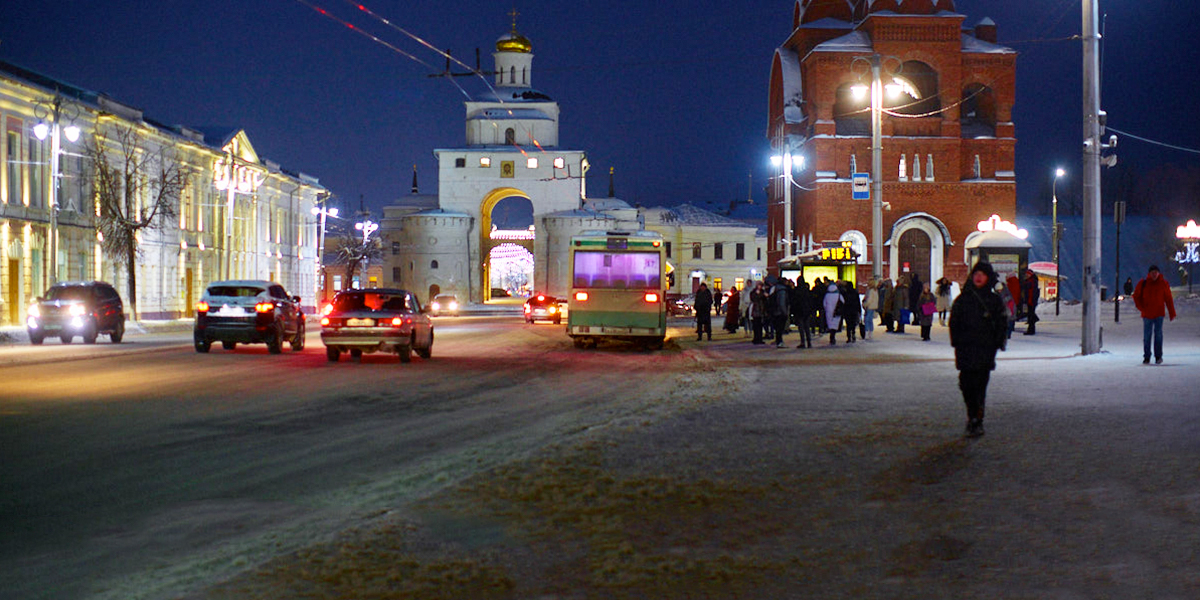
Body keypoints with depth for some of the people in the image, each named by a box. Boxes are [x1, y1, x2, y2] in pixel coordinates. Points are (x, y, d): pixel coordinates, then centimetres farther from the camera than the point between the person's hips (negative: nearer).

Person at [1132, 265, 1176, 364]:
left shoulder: (1163, 284, 0)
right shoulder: (1143, 283, -1)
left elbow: (1168, 299, 3)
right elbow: (1136, 296, 6)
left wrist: (1172, 314, 1)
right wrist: (1142, 308, -7)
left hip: (1159, 314, 0)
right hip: (1147, 315, 1)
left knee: (1158, 334, -7)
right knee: (1146, 336, 1)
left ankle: (1158, 356, -1)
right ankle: (1146, 357, 8)